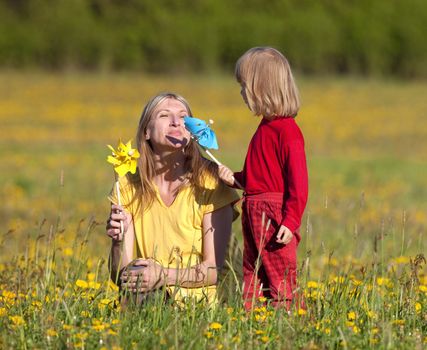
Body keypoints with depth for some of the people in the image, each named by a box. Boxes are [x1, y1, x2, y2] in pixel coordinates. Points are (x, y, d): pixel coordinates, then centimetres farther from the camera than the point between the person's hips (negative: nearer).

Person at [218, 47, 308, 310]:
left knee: (280, 280, -5)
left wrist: (291, 221, -22)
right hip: (254, 215, 10)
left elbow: (298, 181, -18)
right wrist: (235, 178, 8)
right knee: (252, 278, 12)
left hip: (275, 216, -10)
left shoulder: (287, 130, -15)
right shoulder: (265, 127, 15)